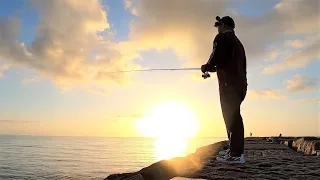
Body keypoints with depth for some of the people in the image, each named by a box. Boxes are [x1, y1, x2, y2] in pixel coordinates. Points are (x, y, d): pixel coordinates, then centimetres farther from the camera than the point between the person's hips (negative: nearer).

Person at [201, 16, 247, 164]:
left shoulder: (222, 38, -1)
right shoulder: (238, 42, 27)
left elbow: (217, 56, -16)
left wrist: (206, 67, 4)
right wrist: (214, 68, 26)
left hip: (229, 84, -9)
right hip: (240, 84, 10)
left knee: (231, 117, -11)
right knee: (233, 116, 14)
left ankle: (236, 154, -11)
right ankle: (234, 149, 22)